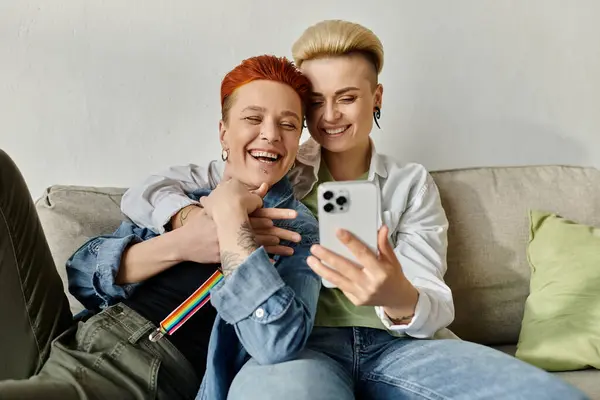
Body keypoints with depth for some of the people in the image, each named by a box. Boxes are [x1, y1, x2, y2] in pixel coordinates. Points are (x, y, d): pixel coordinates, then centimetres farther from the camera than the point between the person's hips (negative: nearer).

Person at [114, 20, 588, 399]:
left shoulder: (412, 184, 14)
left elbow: (435, 307, 0)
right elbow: (144, 193, 8)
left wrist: (399, 299, -26)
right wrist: (199, 221, -16)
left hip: (398, 342, 3)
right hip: (300, 342, -2)